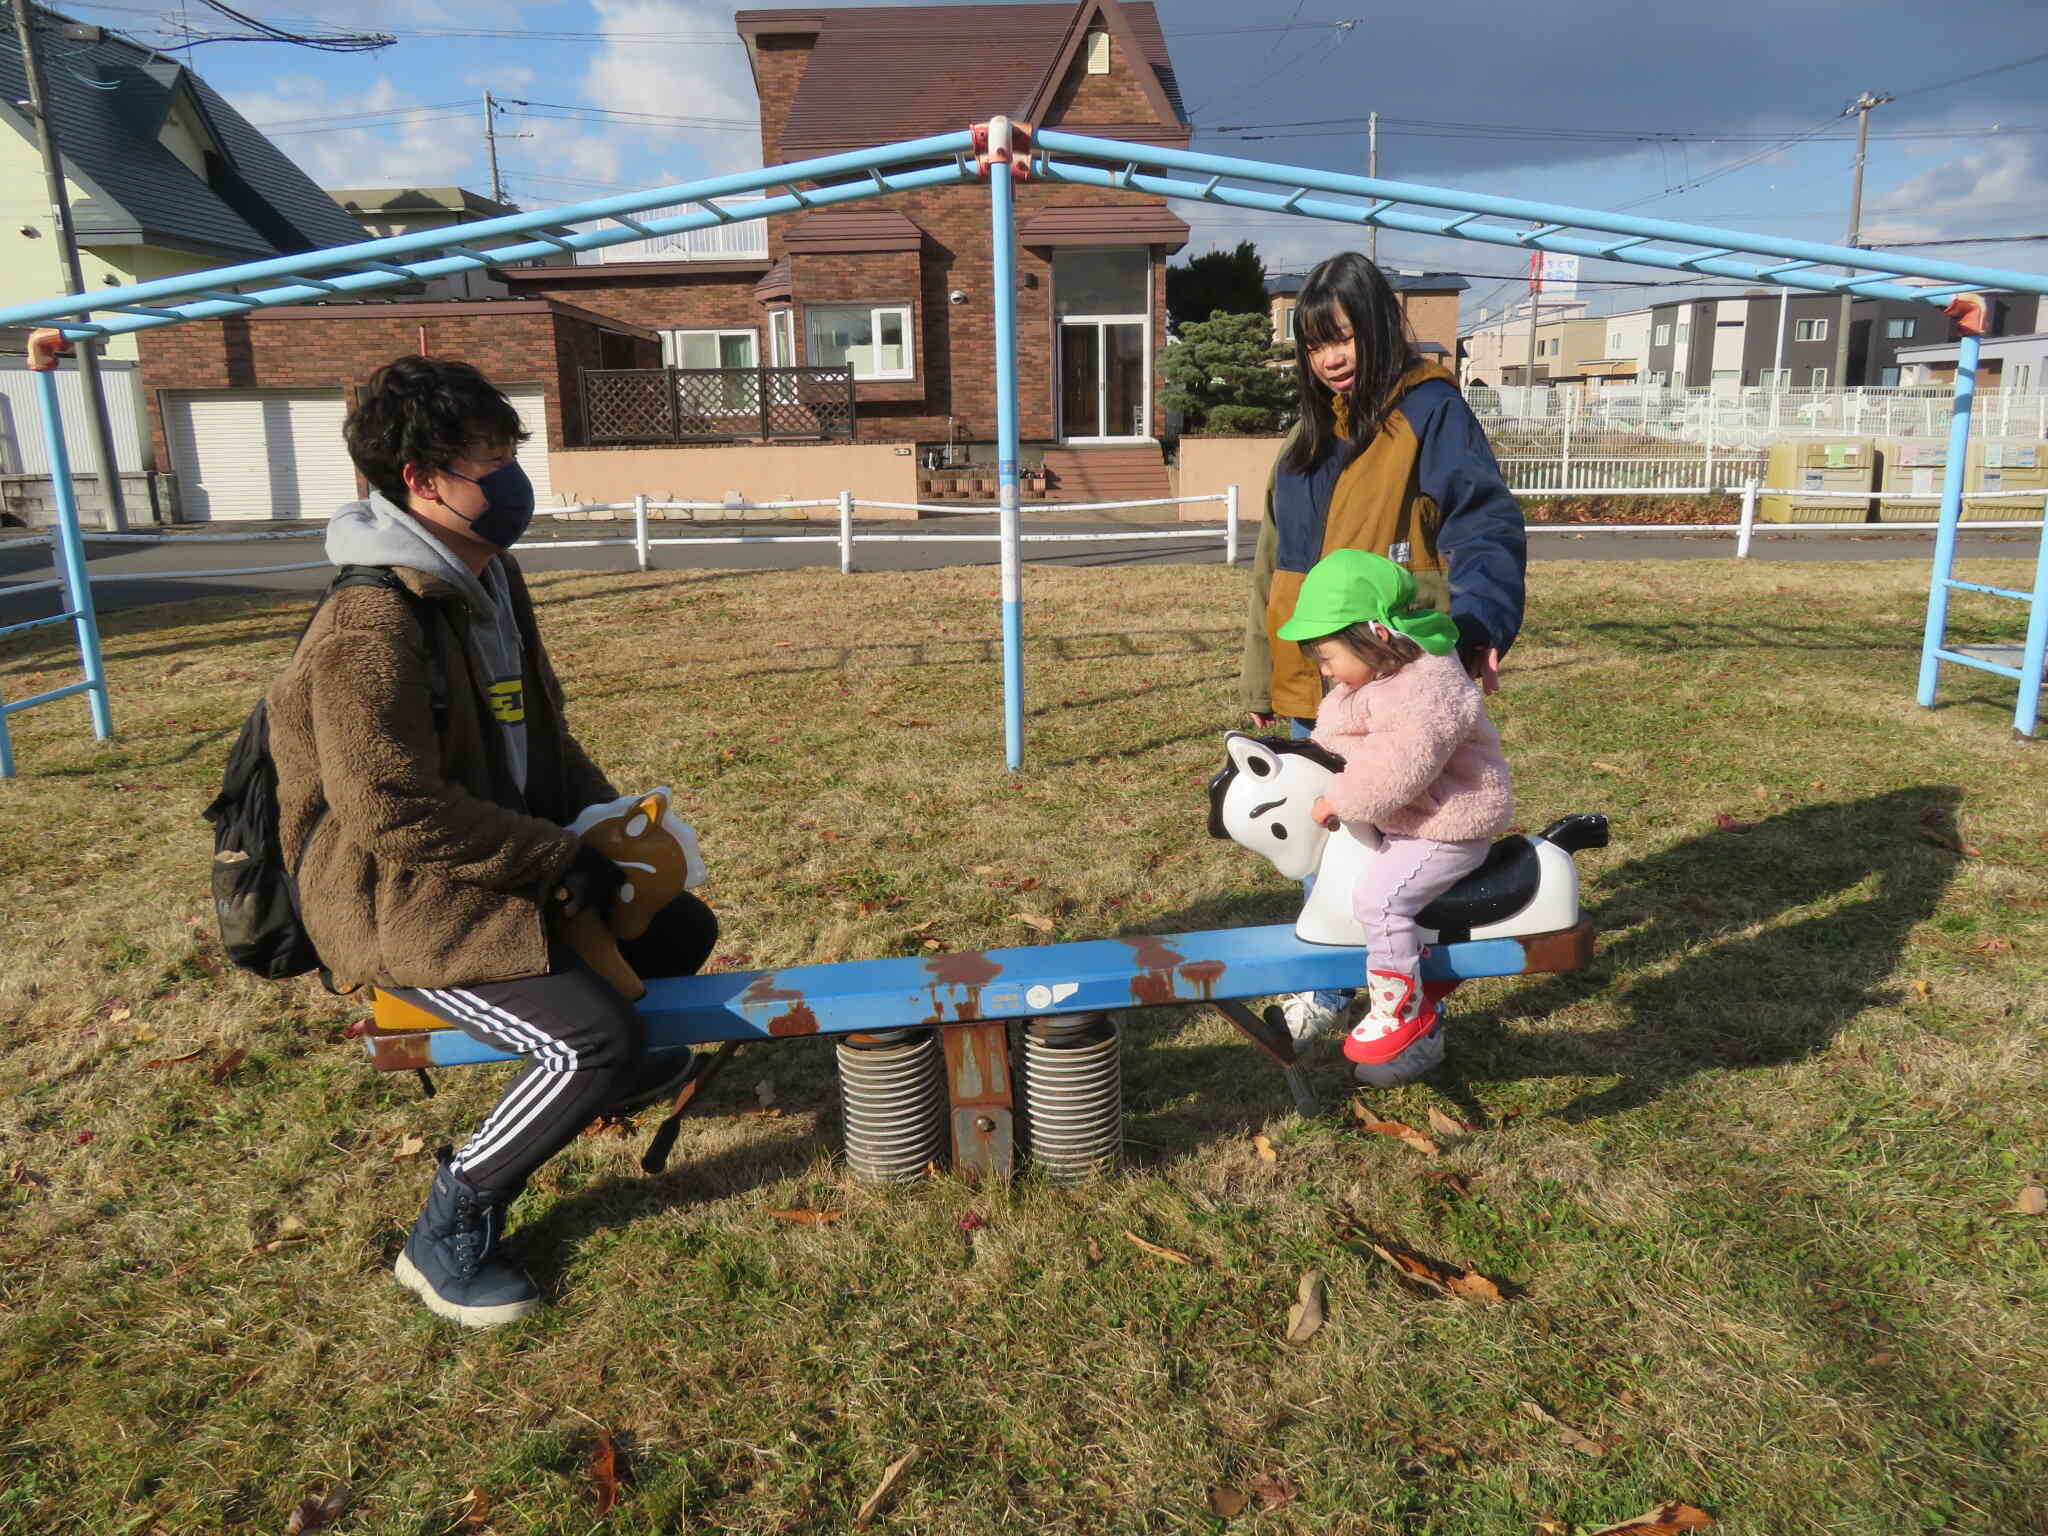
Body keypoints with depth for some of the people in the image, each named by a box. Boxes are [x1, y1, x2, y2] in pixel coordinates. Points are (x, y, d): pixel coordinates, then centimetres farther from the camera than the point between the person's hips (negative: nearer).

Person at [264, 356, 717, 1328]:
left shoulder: (490, 581, 6)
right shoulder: (372, 626, -24)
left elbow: (538, 730, 17)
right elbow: (392, 810, -28)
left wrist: (606, 817, 4)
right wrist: (559, 858, -22)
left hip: (511, 871, 10)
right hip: (405, 908, -10)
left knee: (680, 928, 15)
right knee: (594, 1042, -24)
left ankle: (602, 1074, 43)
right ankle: (446, 1239, -2)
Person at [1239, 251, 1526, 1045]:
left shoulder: (1429, 411, -6)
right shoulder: (1312, 428, 16)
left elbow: (1488, 527, -15)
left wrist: (1477, 621, -33)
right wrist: (1261, 678, 16)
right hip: (1312, 683, 7)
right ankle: (1327, 988, 34)